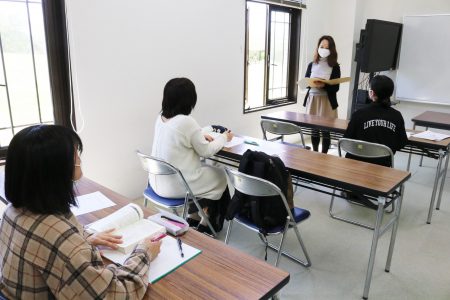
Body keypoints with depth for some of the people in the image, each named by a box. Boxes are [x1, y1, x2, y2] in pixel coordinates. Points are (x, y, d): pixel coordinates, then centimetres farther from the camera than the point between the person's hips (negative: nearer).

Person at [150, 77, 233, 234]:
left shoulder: (161, 117, 0)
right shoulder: (187, 122, -23)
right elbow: (206, 151, -10)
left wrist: (200, 136, 12)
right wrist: (223, 137, 5)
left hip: (158, 181, 7)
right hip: (176, 185, -7)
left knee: (205, 169, 27)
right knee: (220, 175, 17)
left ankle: (193, 217, 33)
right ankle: (207, 225, 32)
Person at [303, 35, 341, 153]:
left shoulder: (334, 66, -2)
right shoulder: (312, 65, 8)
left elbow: (335, 87, -7)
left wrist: (324, 86, -26)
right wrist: (313, 84, -14)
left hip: (327, 101, -3)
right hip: (312, 99, 3)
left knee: (325, 130, -2)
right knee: (314, 128, 11)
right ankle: (314, 153, 25)